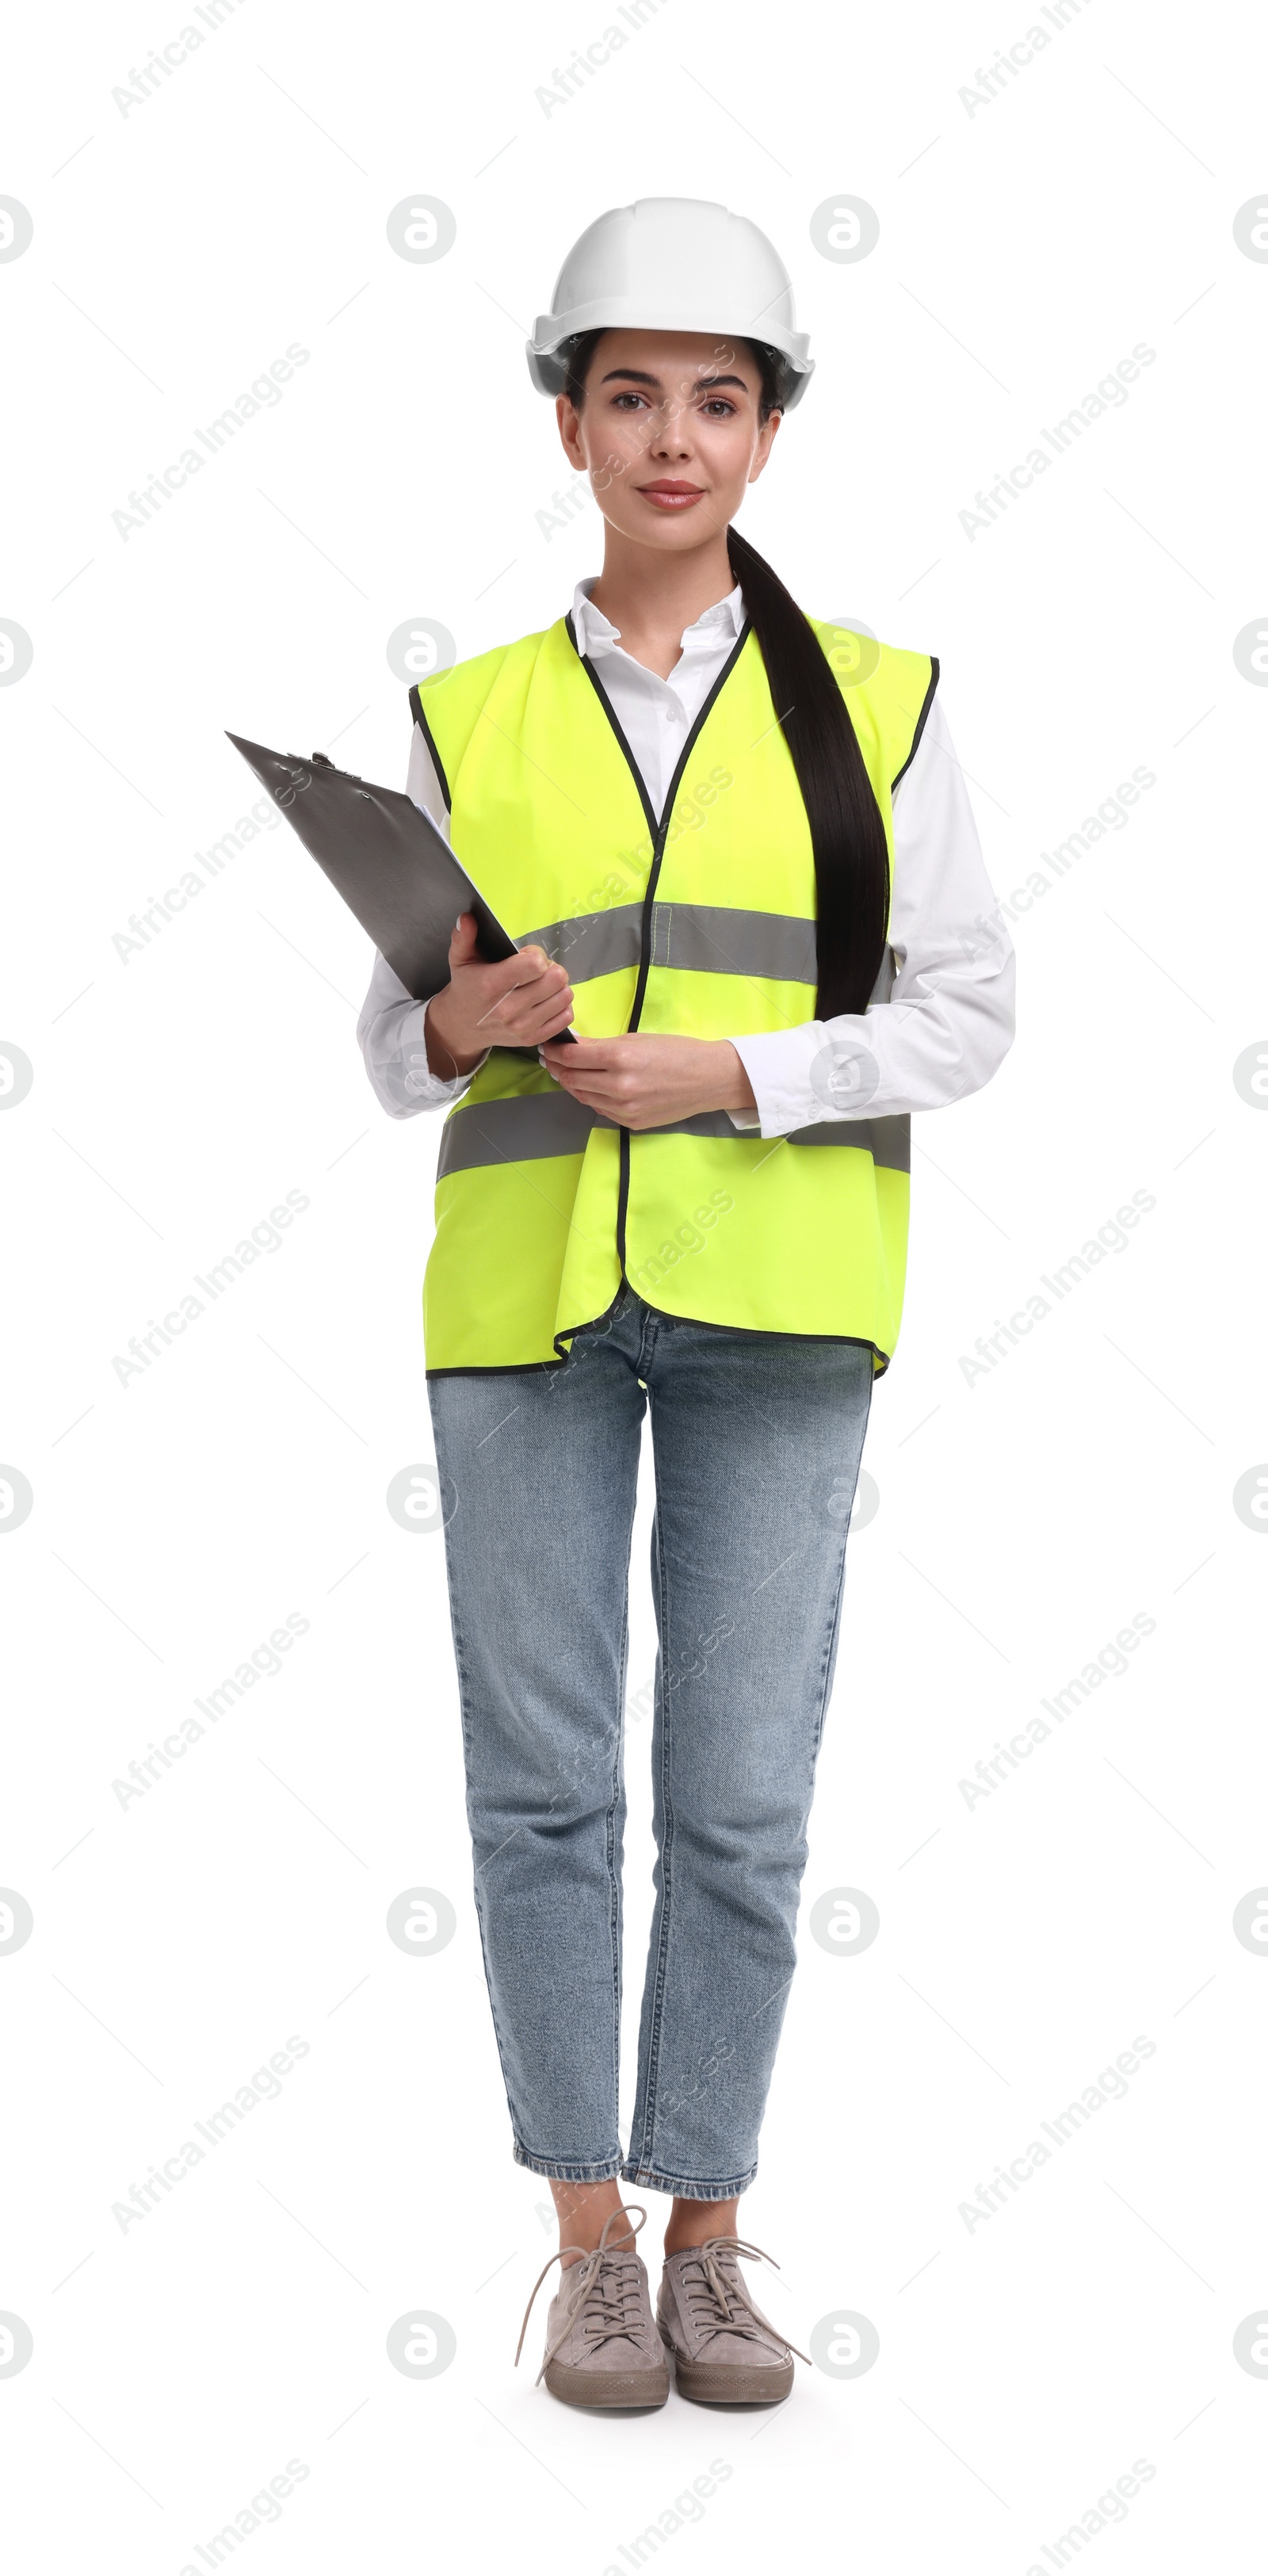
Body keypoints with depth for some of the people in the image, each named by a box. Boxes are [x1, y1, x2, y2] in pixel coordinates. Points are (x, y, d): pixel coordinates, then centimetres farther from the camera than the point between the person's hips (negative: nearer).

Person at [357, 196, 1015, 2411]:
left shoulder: (871, 706, 5)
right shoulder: (467, 723, 8)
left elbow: (963, 1018, 2)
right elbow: (394, 1052, 10)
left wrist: (729, 1074, -13)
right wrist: (459, 1024, -13)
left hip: (772, 1302, -1)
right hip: (527, 1293, 1)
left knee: (742, 1797, 1)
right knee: (542, 1783, 2)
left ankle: (709, 2235, 15)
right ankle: (589, 2241, 15)